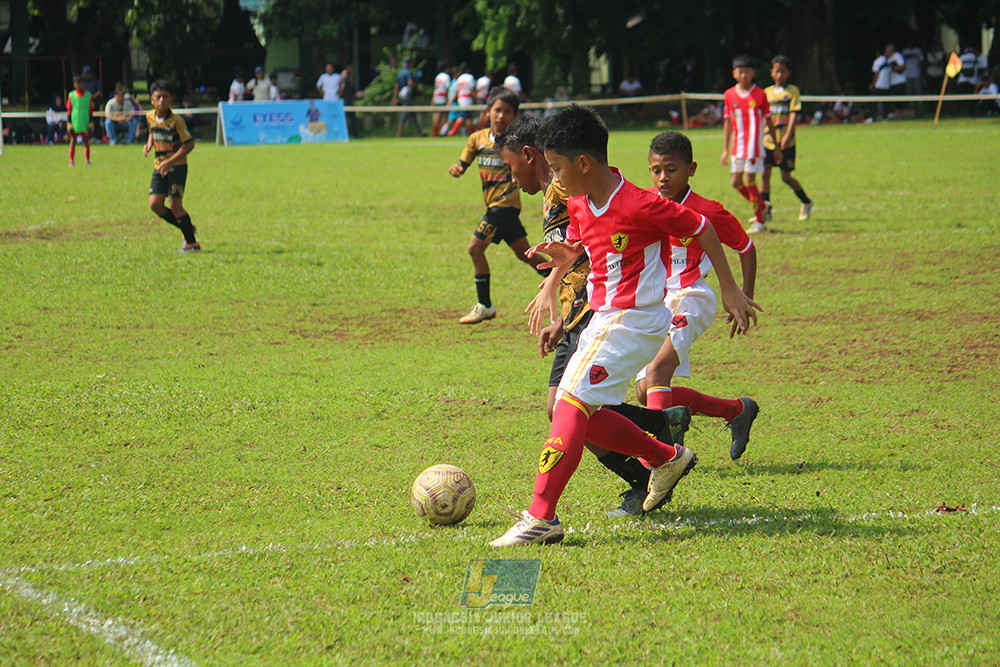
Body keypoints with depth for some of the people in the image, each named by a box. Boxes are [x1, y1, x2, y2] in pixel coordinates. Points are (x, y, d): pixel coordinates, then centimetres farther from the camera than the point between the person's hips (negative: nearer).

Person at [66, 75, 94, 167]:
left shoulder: (88, 95, 4)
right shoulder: (71, 95, 3)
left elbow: (91, 110, 6)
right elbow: (69, 110, 5)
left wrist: (90, 122, 0)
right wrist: (69, 123, -2)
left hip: (85, 123, 0)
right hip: (74, 123, 0)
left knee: (86, 141, 1)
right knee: (73, 141, 1)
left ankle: (88, 161, 5)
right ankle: (71, 161, 5)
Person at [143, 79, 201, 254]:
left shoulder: (176, 121, -17)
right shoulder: (150, 117, 2)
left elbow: (189, 144, -17)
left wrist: (169, 161, -22)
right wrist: (149, 145, 1)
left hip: (177, 166, -6)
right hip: (159, 167, 6)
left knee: (175, 204, -11)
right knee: (155, 204, -3)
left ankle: (192, 243, 3)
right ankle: (187, 228, 17)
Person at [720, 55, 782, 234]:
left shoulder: (760, 95, -2)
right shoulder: (729, 95, 6)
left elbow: (768, 121, 4)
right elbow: (727, 123, 10)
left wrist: (776, 147, 7)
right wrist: (725, 149, 9)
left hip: (755, 144, -4)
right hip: (738, 144, 4)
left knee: (749, 180, -10)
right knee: (735, 181, 1)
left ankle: (759, 221, 0)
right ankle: (761, 205, 25)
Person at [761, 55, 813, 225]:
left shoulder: (792, 91, 0)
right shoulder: (767, 92, 12)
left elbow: (794, 114, -9)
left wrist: (787, 135, -20)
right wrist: (761, 135, 14)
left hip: (786, 142, -4)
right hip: (768, 139, 4)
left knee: (786, 176, -1)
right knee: (765, 172, -7)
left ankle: (806, 202, 21)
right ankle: (765, 210, -5)